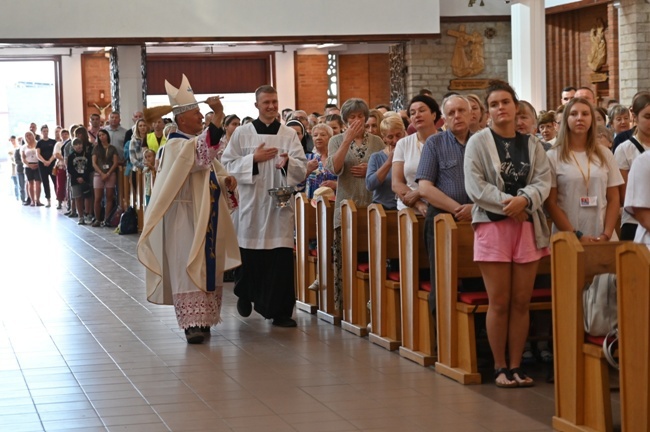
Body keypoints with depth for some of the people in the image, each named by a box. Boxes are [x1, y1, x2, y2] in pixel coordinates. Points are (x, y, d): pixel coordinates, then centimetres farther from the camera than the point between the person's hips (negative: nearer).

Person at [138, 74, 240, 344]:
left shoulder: (201, 142, 14)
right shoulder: (176, 146, -14)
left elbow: (212, 171, 22)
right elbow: (201, 153, -34)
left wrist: (226, 180, -2)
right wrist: (219, 117, -43)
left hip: (208, 218, 9)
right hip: (187, 218, -9)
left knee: (210, 267, 10)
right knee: (190, 268, -9)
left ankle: (203, 318, 18)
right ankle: (192, 323, -9)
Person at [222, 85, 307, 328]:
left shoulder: (289, 134, 6)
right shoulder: (242, 133, 4)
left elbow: (302, 169, -1)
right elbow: (228, 165, 0)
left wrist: (288, 162, -22)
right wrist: (253, 159, -12)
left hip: (280, 204, 0)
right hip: (252, 204, 0)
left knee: (282, 259, -5)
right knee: (250, 256, 6)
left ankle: (280, 311, 2)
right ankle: (245, 294, 35)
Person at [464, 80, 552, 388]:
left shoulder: (531, 144, 11)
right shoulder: (478, 142, 1)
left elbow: (543, 181, 2)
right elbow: (475, 185, -8)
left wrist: (523, 200, -17)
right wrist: (507, 203, -15)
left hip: (528, 227, 3)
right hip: (492, 225, -3)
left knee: (521, 302, 4)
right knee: (499, 303, -2)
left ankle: (516, 366, 11)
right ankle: (500, 367, 8)